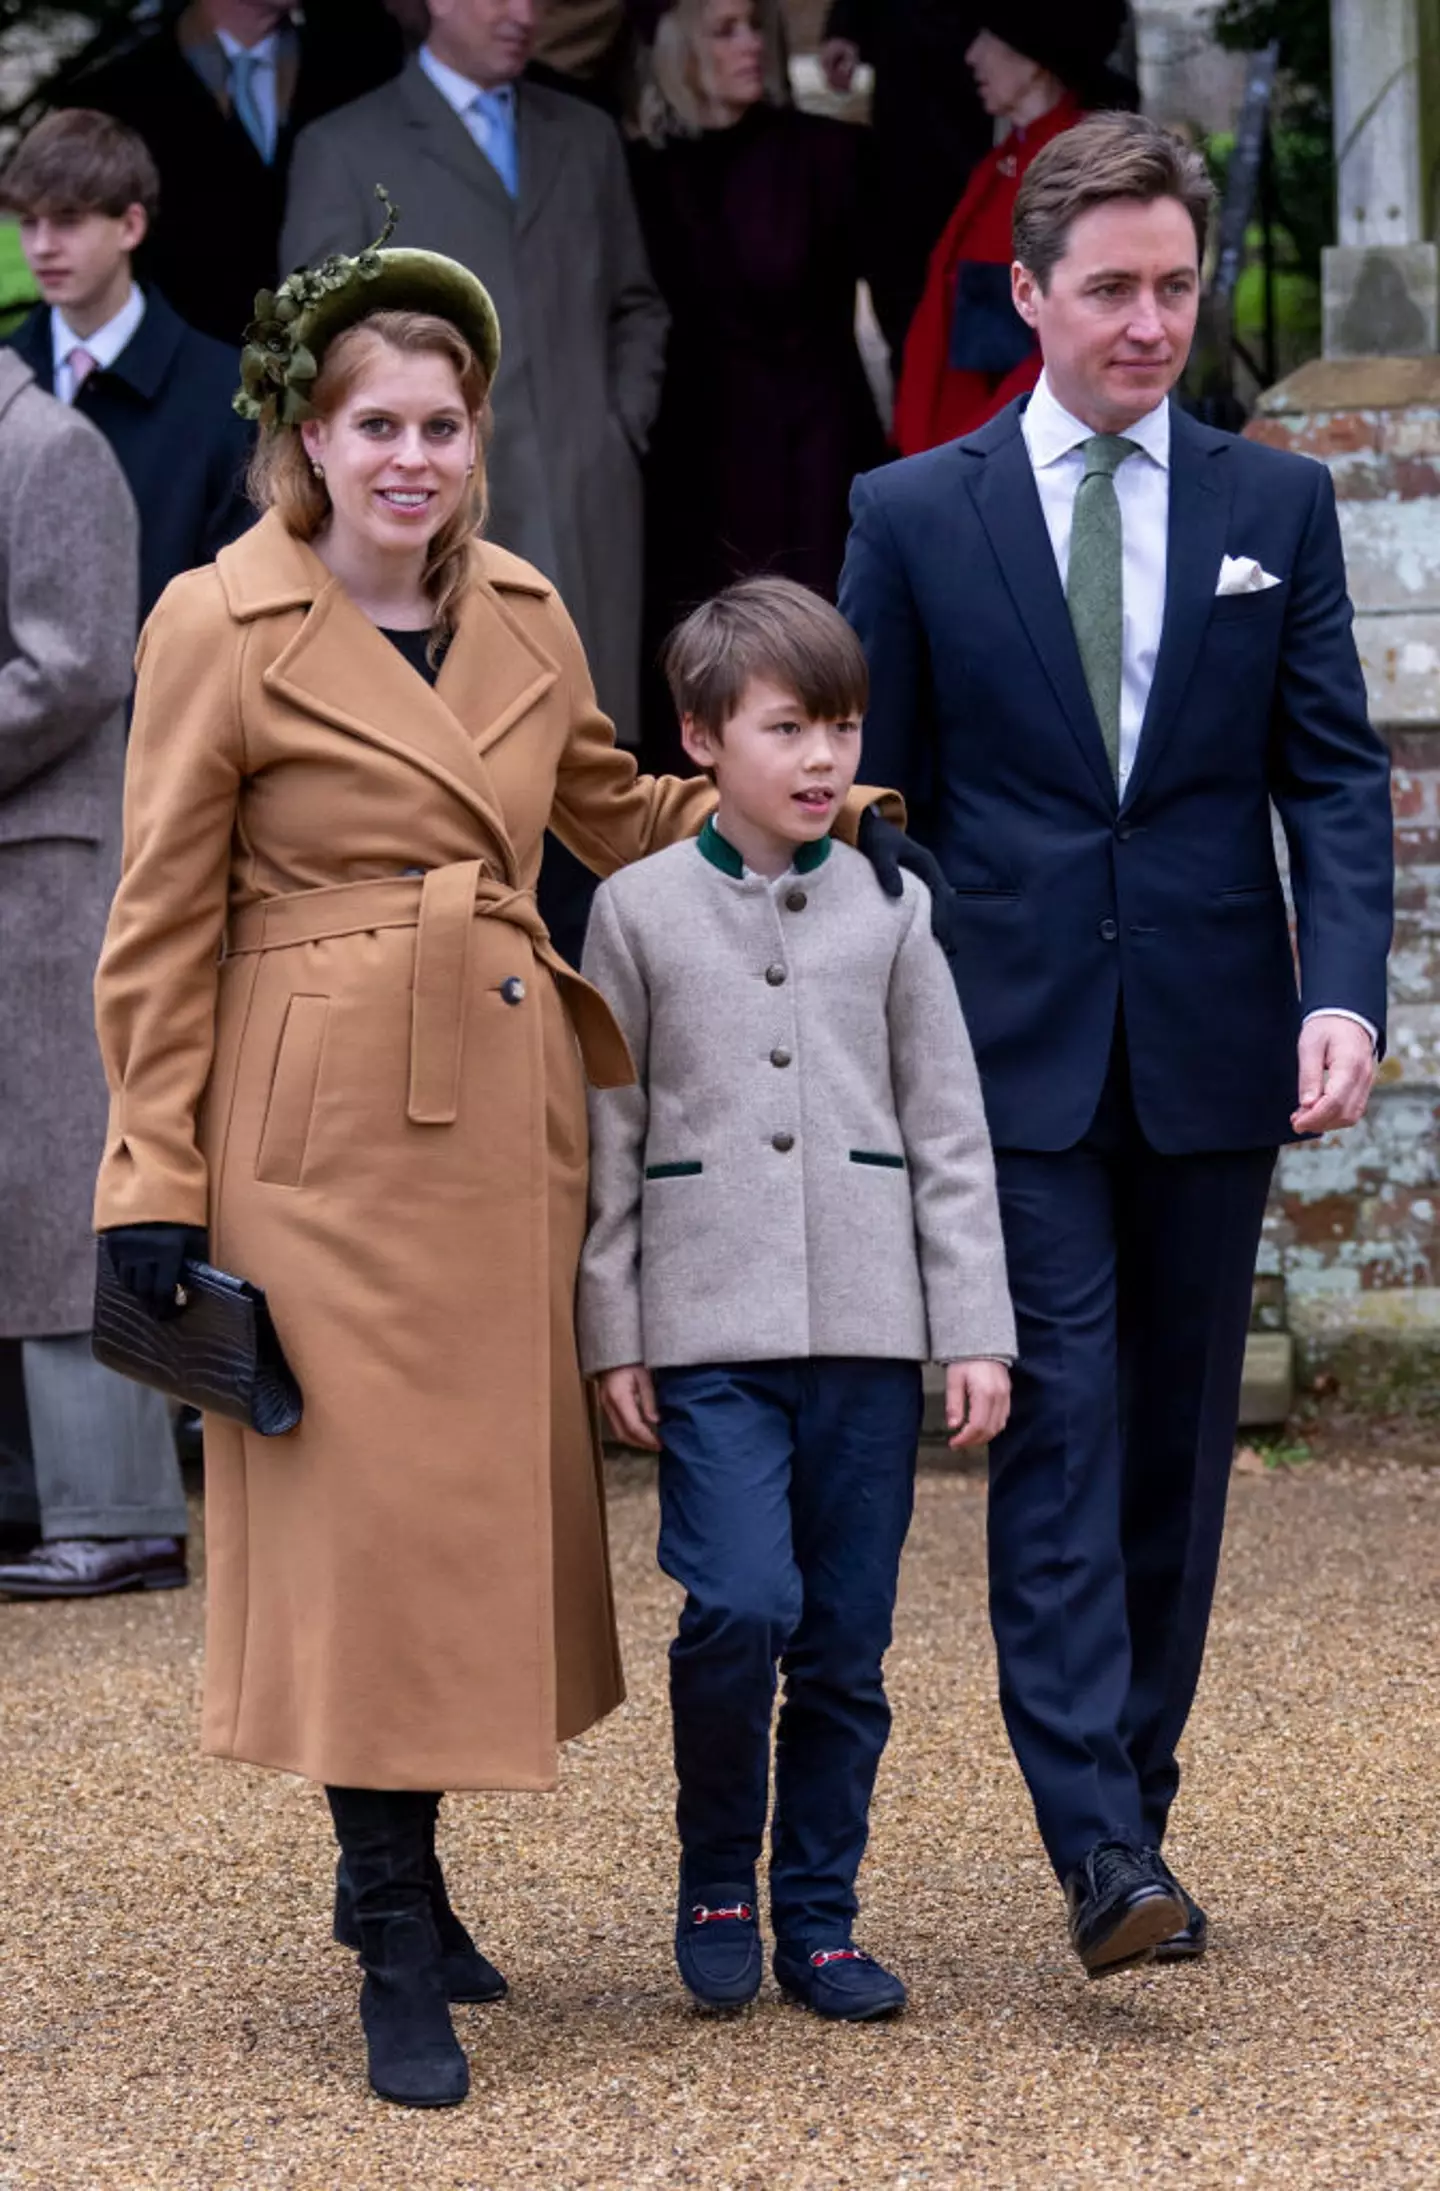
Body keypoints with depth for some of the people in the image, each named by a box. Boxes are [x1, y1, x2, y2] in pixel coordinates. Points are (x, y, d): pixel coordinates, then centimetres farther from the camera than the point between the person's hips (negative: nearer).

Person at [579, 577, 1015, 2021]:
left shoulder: (890, 911, 8)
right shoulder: (640, 909, 4)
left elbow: (948, 1132, 9)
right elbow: (605, 1137, 5)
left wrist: (977, 1332, 3)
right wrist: (610, 1334, 1)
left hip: (868, 1323, 2)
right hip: (709, 1326, -2)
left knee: (846, 1644, 4)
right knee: (741, 1604, -16)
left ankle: (817, 1915, 17)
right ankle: (714, 1876, 7)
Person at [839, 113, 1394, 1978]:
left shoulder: (1278, 506, 8)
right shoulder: (915, 514, 3)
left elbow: (1336, 774, 4)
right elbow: (869, 795, 6)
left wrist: (1345, 991, -11)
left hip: (1210, 1051, 2)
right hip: (1015, 1052, -2)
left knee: (1178, 1441, 8)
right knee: (1059, 1425, -10)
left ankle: (1137, 1804, 18)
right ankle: (1099, 1846, -15)